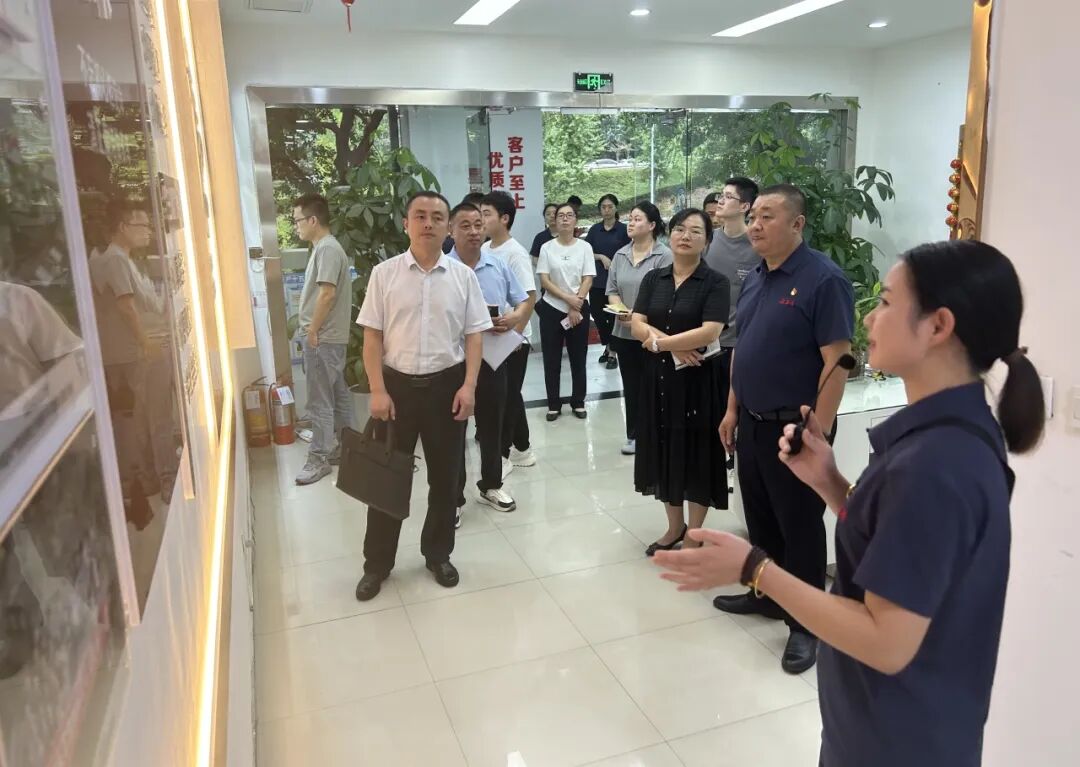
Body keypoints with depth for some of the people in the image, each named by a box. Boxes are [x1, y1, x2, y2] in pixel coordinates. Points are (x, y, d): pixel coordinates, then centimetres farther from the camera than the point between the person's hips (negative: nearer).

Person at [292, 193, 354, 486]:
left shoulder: (327, 248, -16)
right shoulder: (324, 247, 16)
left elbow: (327, 293, -23)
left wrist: (312, 331, -17)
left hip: (322, 337, -10)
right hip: (329, 336, 10)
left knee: (320, 401, -4)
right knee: (338, 394, 14)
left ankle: (319, 458, 3)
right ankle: (343, 447, 23)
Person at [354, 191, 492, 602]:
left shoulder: (463, 276, 0)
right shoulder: (384, 274, -2)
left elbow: (474, 335, 1)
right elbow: (372, 336, -3)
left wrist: (468, 386, -9)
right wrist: (378, 390, -10)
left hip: (446, 384, 1)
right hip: (397, 383, -1)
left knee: (446, 476, 12)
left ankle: (438, 554, 32)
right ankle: (377, 563, 25)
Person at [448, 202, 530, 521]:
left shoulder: (499, 265, 2)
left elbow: (523, 301, 10)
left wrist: (514, 318, -12)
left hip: (494, 357, 4)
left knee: (492, 425, 17)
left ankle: (491, 485, 36)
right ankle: (453, 497, 18)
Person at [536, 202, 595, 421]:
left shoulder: (584, 247, 0)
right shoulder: (547, 248, 0)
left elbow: (588, 280, -4)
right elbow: (544, 281, -5)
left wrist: (575, 307, -12)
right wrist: (568, 298, -16)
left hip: (579, 310, 0)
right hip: (552, 309, 0)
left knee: (578, 358, 8)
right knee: (552, 359, 4)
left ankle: (578, 402, 21)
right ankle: (554, 404, 15)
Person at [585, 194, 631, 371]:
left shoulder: (623, 229, -1)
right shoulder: (594, 229, 7)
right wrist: (602, 257, -9)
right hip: (597, 279, 3)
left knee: (613, 316, 0)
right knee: (598, 315, 7)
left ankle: (612, 353, 10)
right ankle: (607, 347, 28)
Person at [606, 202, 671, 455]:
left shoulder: (664, 255, -11)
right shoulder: (620, 255, 9)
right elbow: (612, 289, 9)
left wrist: (639, 314, -20)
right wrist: (620, 309, -10)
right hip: (624, 332, 6)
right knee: (631, 386, 13)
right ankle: (634, 435, 24)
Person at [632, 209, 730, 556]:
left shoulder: (715, 283, -7)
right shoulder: (653, 279, 7)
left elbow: (710, 333, -19)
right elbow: (637, 325, -3)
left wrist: (660, 341, -14)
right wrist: (674, 347, -17)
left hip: (697, 380, -4)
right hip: (658, 378, 5)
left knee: (695, 454, 5)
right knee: (665, 451, 13)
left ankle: (694, 533, 22)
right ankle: (675, 526, 31)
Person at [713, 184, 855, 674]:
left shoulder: (823, 279, -15)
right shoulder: (754, 279, 9)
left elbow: (836, 362, -19)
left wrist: (818, 432, -21)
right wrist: (732, 409, 14)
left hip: (794, 427, -7)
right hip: (752, 423, 8)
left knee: (800, 527, 5)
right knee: (760, 518, 19)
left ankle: (806, 624, 20)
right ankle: (766, 594, 37)